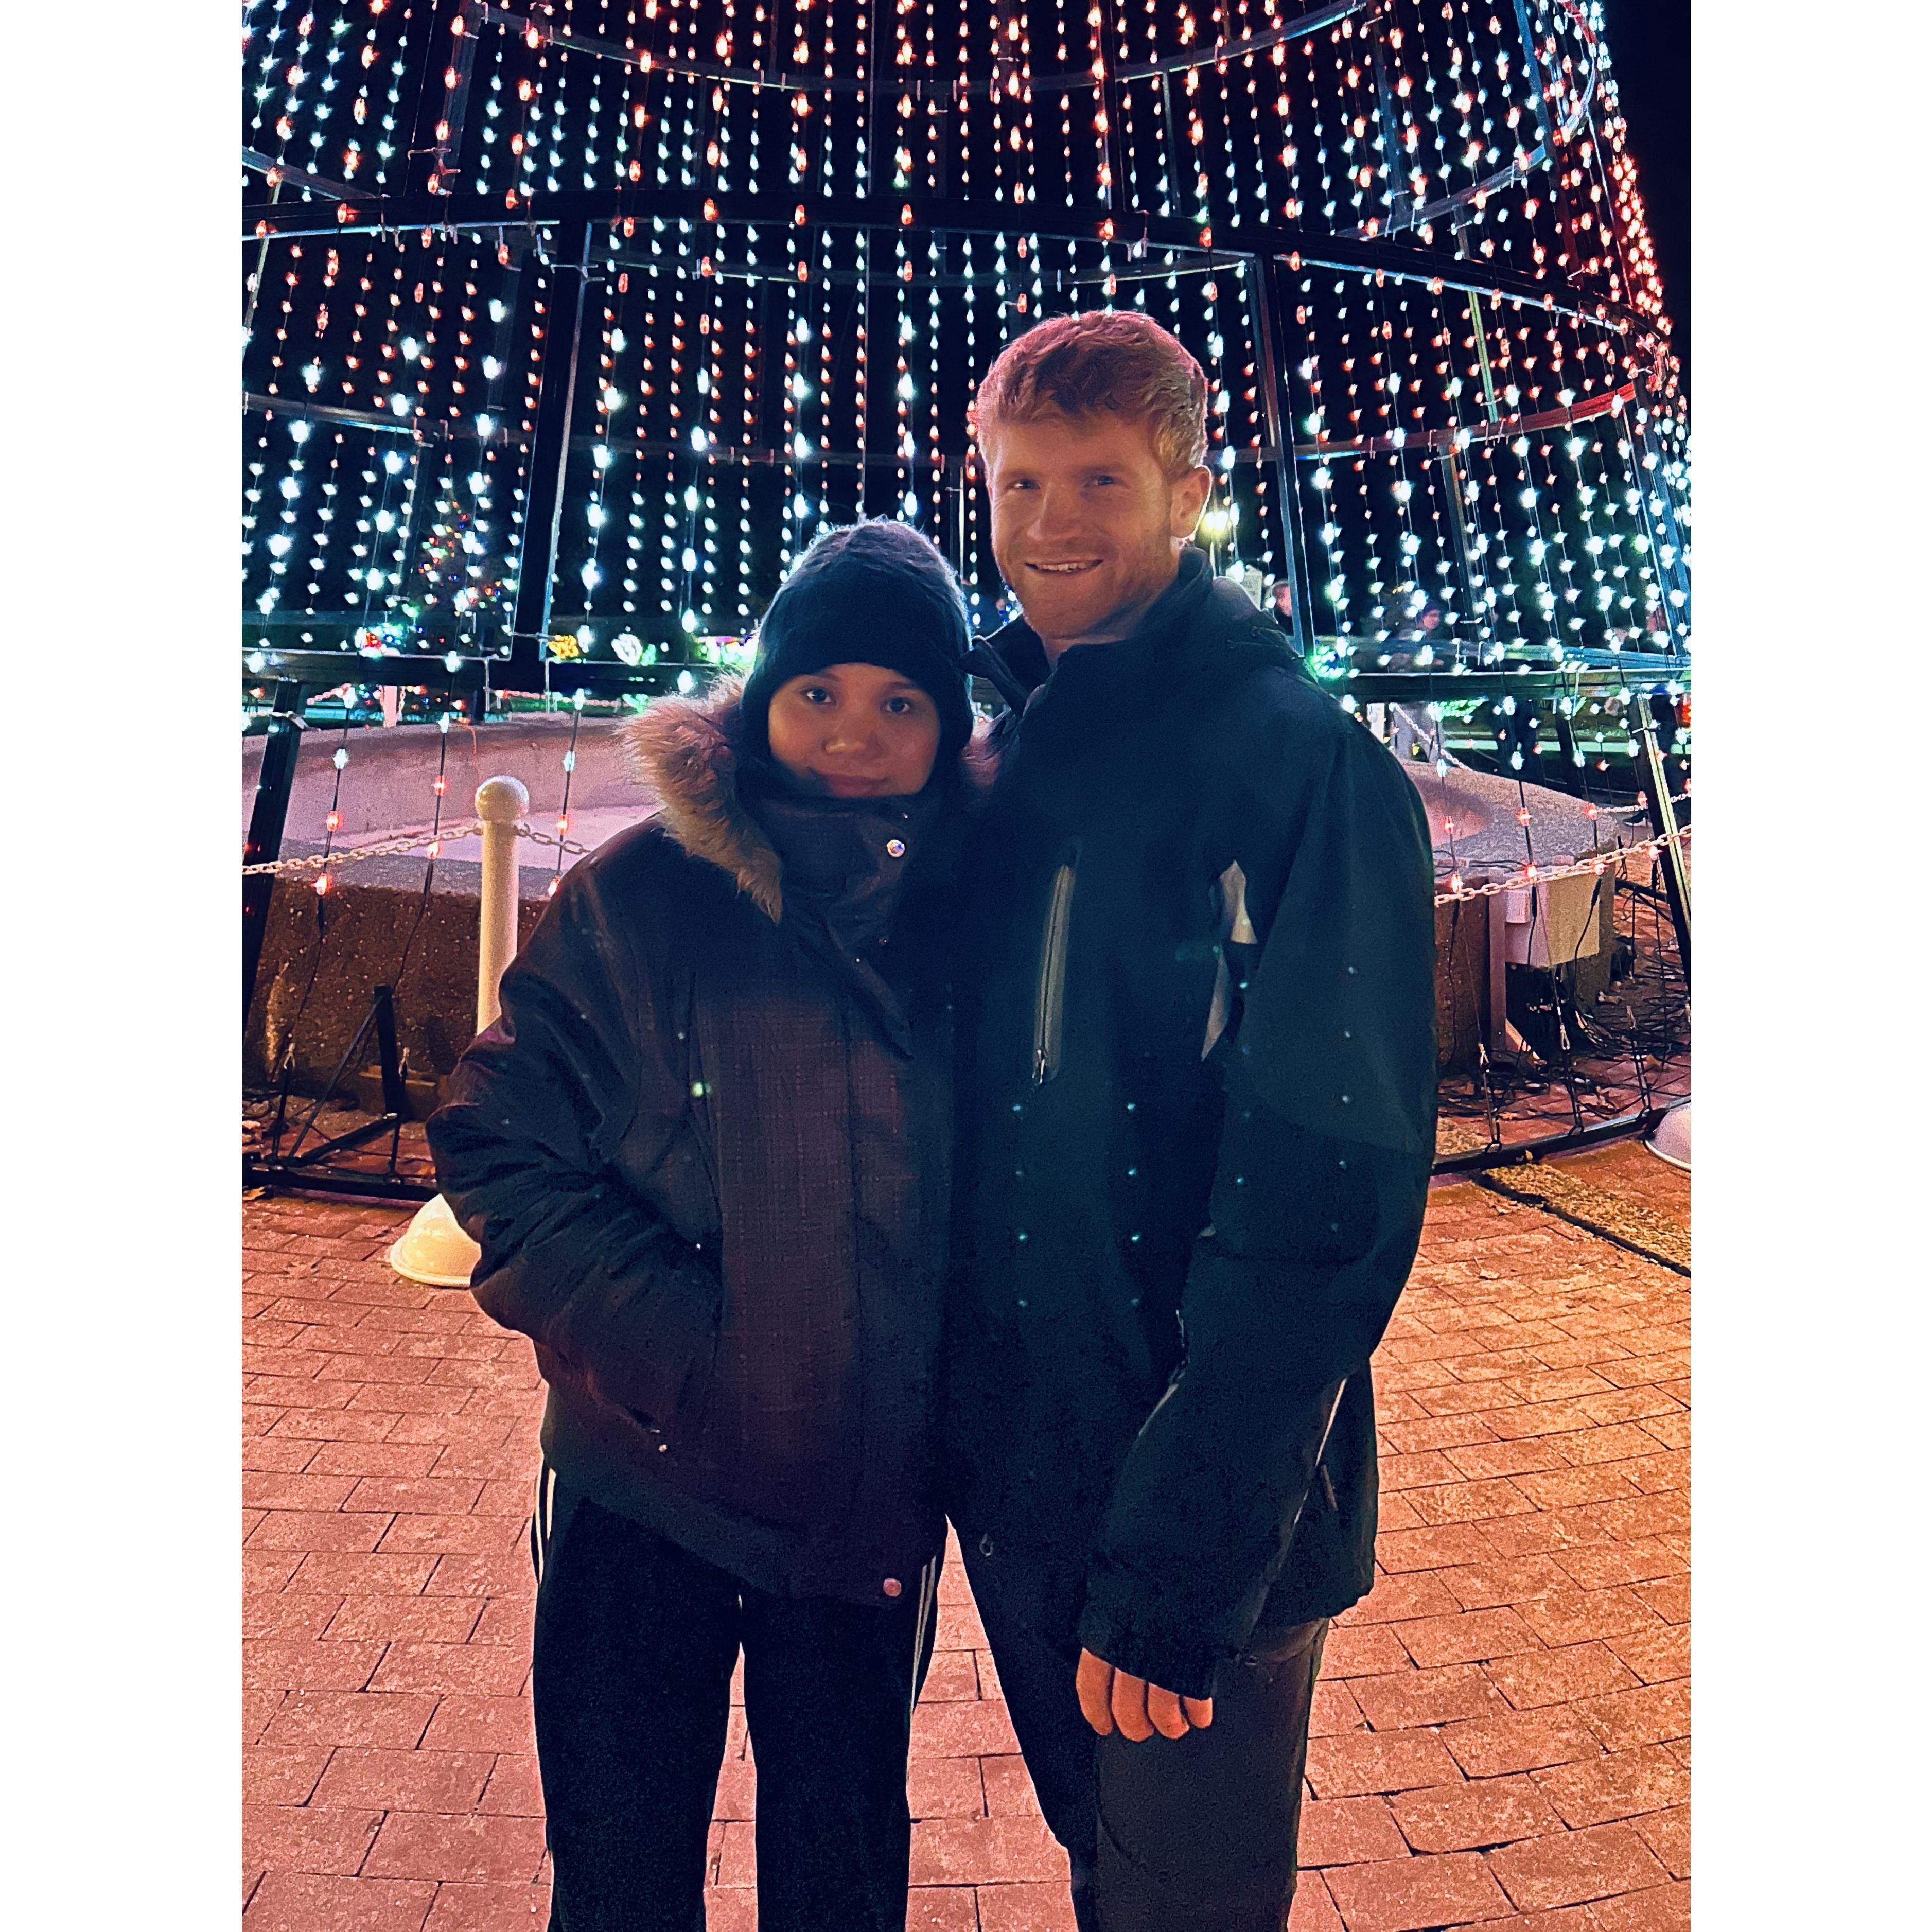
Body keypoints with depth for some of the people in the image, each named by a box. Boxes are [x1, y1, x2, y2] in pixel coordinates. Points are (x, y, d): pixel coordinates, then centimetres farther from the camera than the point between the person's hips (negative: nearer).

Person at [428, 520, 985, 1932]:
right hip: (648, 1486, -1)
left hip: (871, 1506, 2)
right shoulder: (642, 896, -9)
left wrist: (923, 1455, -5)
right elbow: (501, 1144, -9)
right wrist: (687, 1353, -18)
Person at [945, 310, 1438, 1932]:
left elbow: (1328, 1189, -21)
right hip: (1008, 1490, 6)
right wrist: (938, 1433, 6)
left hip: (1203, 1537, -5)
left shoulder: (1303, 764, -15)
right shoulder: (1001, 760, 5)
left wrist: (1178, 1573, -20)